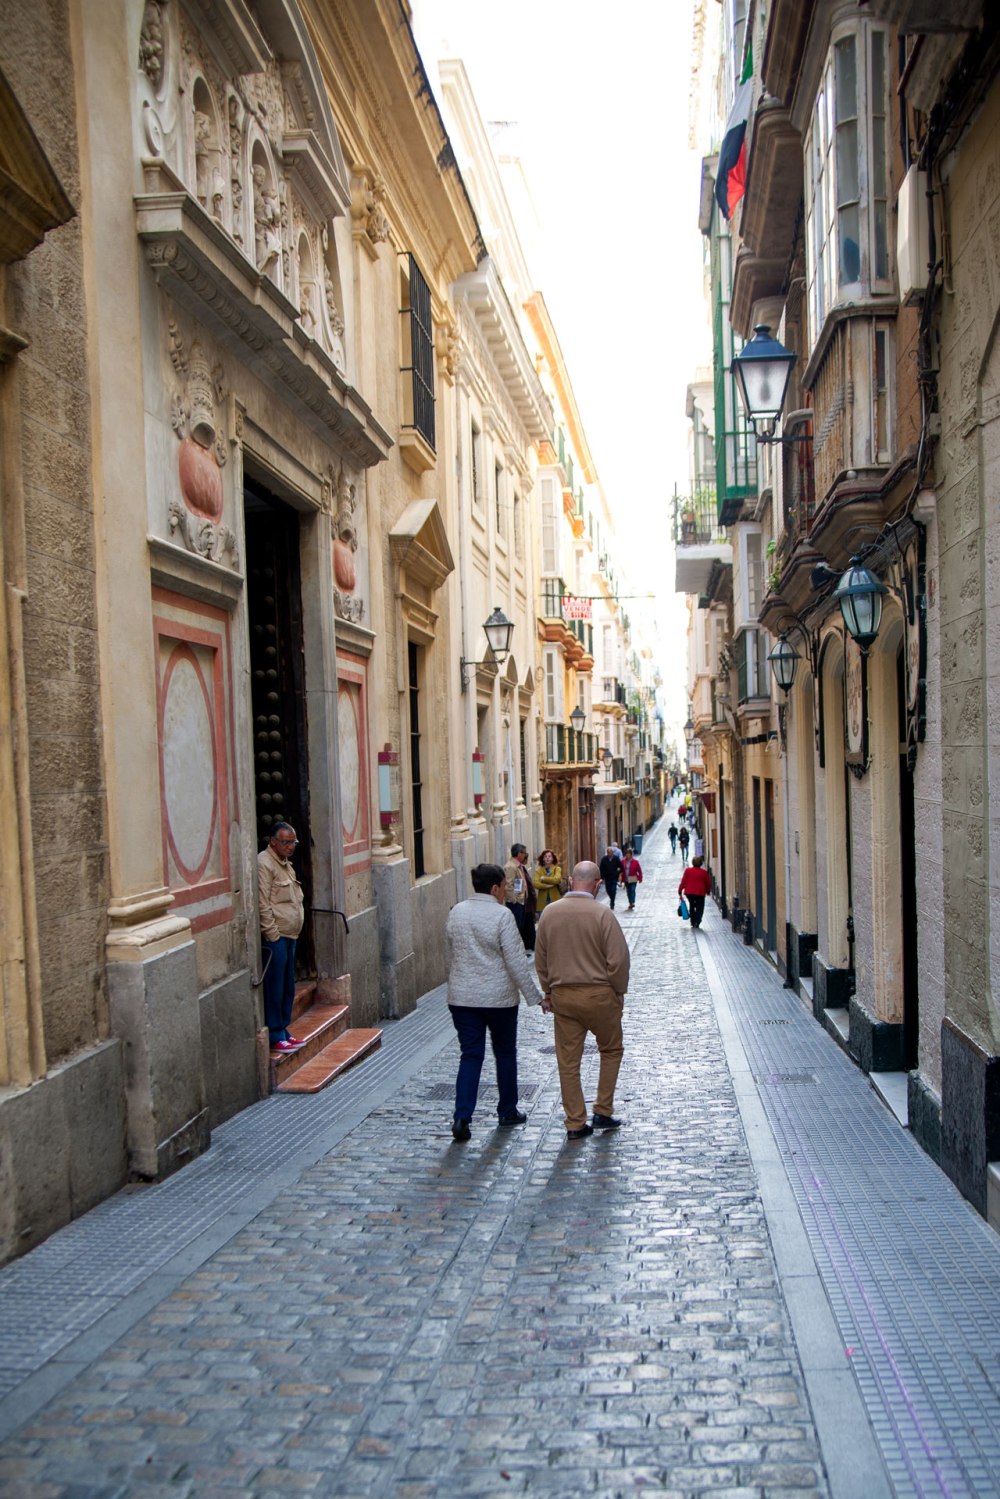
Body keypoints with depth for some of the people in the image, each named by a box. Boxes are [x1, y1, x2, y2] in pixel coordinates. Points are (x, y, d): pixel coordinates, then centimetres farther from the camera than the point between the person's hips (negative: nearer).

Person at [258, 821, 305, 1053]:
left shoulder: (285, 863, 17)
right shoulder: (264, 863, -12)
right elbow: (263, 903, -18)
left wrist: (294, 929, 17)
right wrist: (272, 934, -18)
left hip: (289, 935, 9)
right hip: (274, 937, -9)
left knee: (288, 988, 14)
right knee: (274, 988, -3)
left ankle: (283, 1031, 23)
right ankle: (275, 1037, 3)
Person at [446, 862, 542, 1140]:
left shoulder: (456, 912, 3)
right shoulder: (501, 915, -14)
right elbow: (516, 961, -15)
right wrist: (534, 996, -9)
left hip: (462, 997, 4)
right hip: (499, 997, -4)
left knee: (470, 1055, 6)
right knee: (505, 1053, 13)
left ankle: (462, 1117, -6)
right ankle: (507, 1112, 25)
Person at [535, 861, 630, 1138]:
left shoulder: (549, 913, 1)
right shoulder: (601, 913, -13)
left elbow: (540, 959, 9)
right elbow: (618, 958, -13)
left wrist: (547, 991, 19)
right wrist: (619, 991, 2)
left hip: (561, 995, 4)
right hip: (598, 994, -3)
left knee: (568, 1060, 9)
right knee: (611, 1050, 17)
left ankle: (575, 1123, 13)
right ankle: (603, 1112, 17)